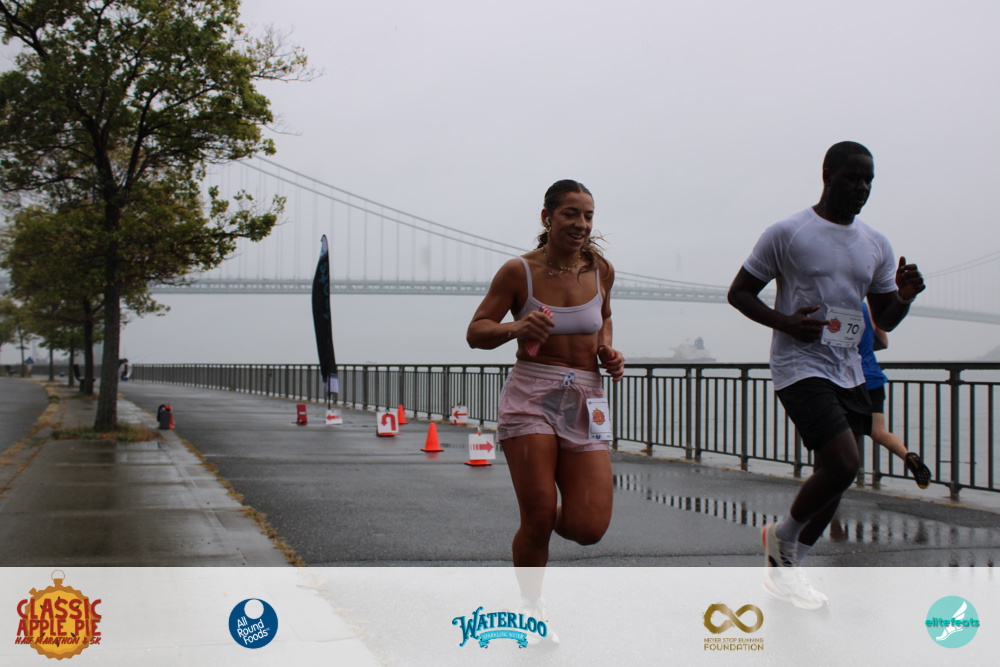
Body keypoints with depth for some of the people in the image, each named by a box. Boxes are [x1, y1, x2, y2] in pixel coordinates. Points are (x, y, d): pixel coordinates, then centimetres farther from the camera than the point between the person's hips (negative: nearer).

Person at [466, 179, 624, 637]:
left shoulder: (600, 269, 6)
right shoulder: (519, 271, -4)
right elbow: (475, 333, 0)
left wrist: (608, 352, 8)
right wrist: (515, 329, -20)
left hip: (585, 400, 3)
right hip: (531, 396, -3)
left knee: (589, 528, -8)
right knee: (538, 518, -8)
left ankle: (558, 513, 30)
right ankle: (530, 609, 18)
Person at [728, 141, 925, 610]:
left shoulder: (876, 245, 11)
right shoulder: (787, 234, -6)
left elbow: (884, 321, 16)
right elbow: (739, 292, -1)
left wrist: (904, 298, -7)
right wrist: (784, 322, -18)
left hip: (849, 372, 7)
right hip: (801, 366, -7)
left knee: (835, 475, 7)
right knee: (842, 465, -19)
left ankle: (784, 569, 23)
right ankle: (783, 534, 8)